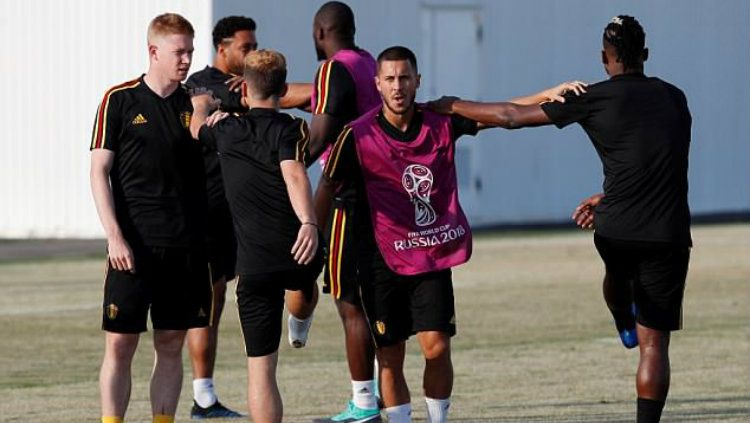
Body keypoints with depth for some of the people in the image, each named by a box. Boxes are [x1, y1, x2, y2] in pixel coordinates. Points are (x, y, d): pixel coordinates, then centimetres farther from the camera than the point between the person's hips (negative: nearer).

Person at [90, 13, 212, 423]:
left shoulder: (194, 105, 10)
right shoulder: (119, 100, 1)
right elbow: (99, 170, -1)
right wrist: (114, 236, -10)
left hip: (185, 246, 4)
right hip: (133, 246, -3)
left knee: (171, 346, 5)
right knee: (119, 344, -4)